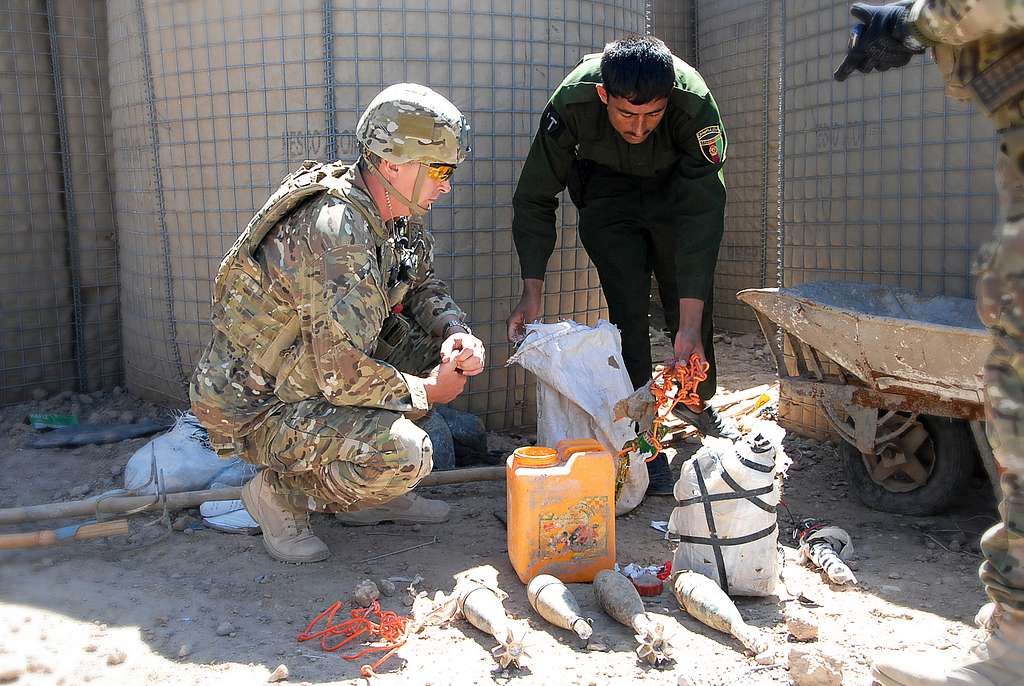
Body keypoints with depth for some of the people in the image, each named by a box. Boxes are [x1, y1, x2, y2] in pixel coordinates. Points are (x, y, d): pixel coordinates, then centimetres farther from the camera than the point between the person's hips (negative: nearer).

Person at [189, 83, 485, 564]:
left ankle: (363, 495, 14)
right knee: (404, 454, -27)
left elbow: (421, 287, 13)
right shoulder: (337, 232, -30)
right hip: (253, 408, -9)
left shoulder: (394, 218, -1)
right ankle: (280, 492, 1)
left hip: (306, 372, 9)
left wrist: (456, 332, -9)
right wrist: (427, 392, -14)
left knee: (433, 349, 5)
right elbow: (345, 374, -31)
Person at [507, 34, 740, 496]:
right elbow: (535, 199, -22)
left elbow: (702, 214, -36)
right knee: (627, 308, -14)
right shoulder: (572, 103, -34)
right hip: (607, 192, -1)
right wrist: (532, 292, -30)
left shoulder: (694, 103, -36)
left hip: (678, 188, 1)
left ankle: (697, 404, 30)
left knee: (691, 302, 5)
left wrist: (690, 325, -41)